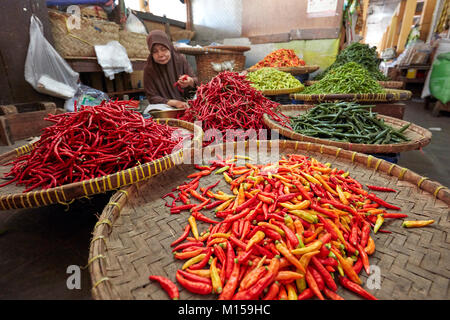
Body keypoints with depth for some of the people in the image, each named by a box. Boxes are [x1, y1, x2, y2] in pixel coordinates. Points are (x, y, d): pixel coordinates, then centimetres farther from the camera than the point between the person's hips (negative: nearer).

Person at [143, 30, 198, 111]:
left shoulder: (180, 59, -1)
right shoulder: (149, 69, -4)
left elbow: (196, 81, 5)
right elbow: (152, 97, -6)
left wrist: (190, 82, -21)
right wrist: (174, 103, -22)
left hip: (186, 103, 0)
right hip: (164, 108, 0)